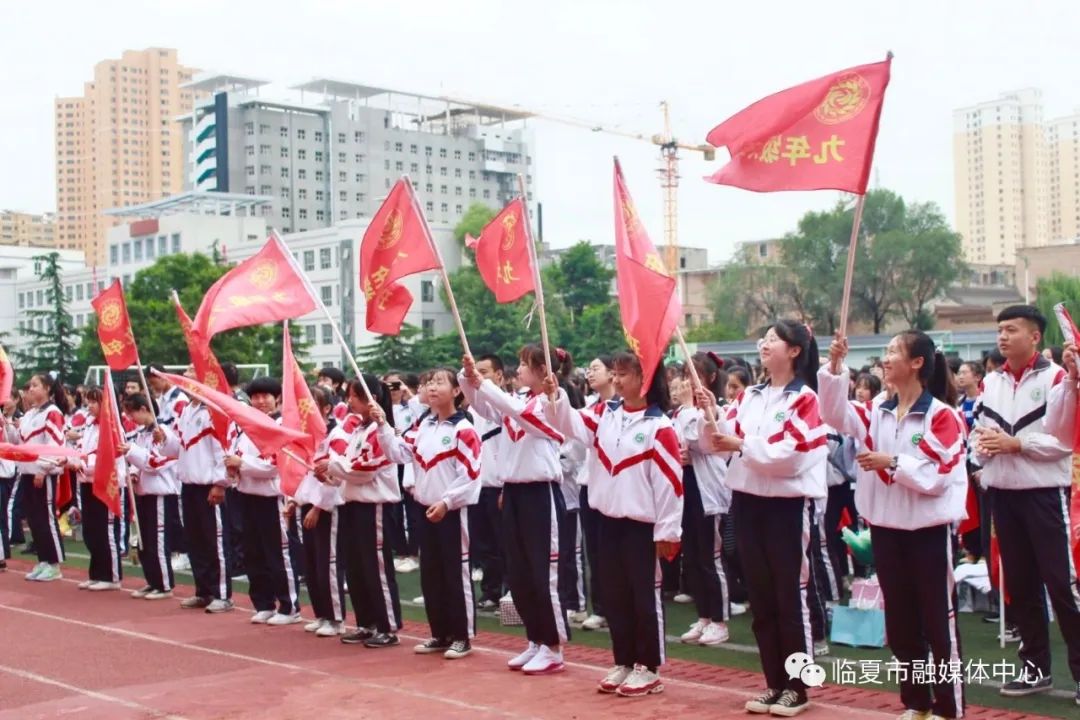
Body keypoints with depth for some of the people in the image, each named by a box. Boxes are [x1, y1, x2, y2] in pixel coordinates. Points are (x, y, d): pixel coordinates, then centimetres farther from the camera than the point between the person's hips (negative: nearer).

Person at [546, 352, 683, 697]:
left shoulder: (659, 426, -12)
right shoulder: (605, 413, 7)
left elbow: (669, 481, -13)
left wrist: (667, 531, -13)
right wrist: (555, 397, -14)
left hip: (642, 524, -6)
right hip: (609, 520, 6)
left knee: (645, 597, 4)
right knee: (614, 595, 13)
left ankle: (648, 668, 15)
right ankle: (624, 662, 25)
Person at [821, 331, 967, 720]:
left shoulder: (942, 415, -11)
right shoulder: (877, 412, 6)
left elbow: (938, 476, -15)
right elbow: (835, 414, -6)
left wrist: (892, 463, -20)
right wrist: (835, 366, -15)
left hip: (928, 530, -6)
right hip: (886, 528, 6)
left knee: (938, 620, 4)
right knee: (899, 621, 14)